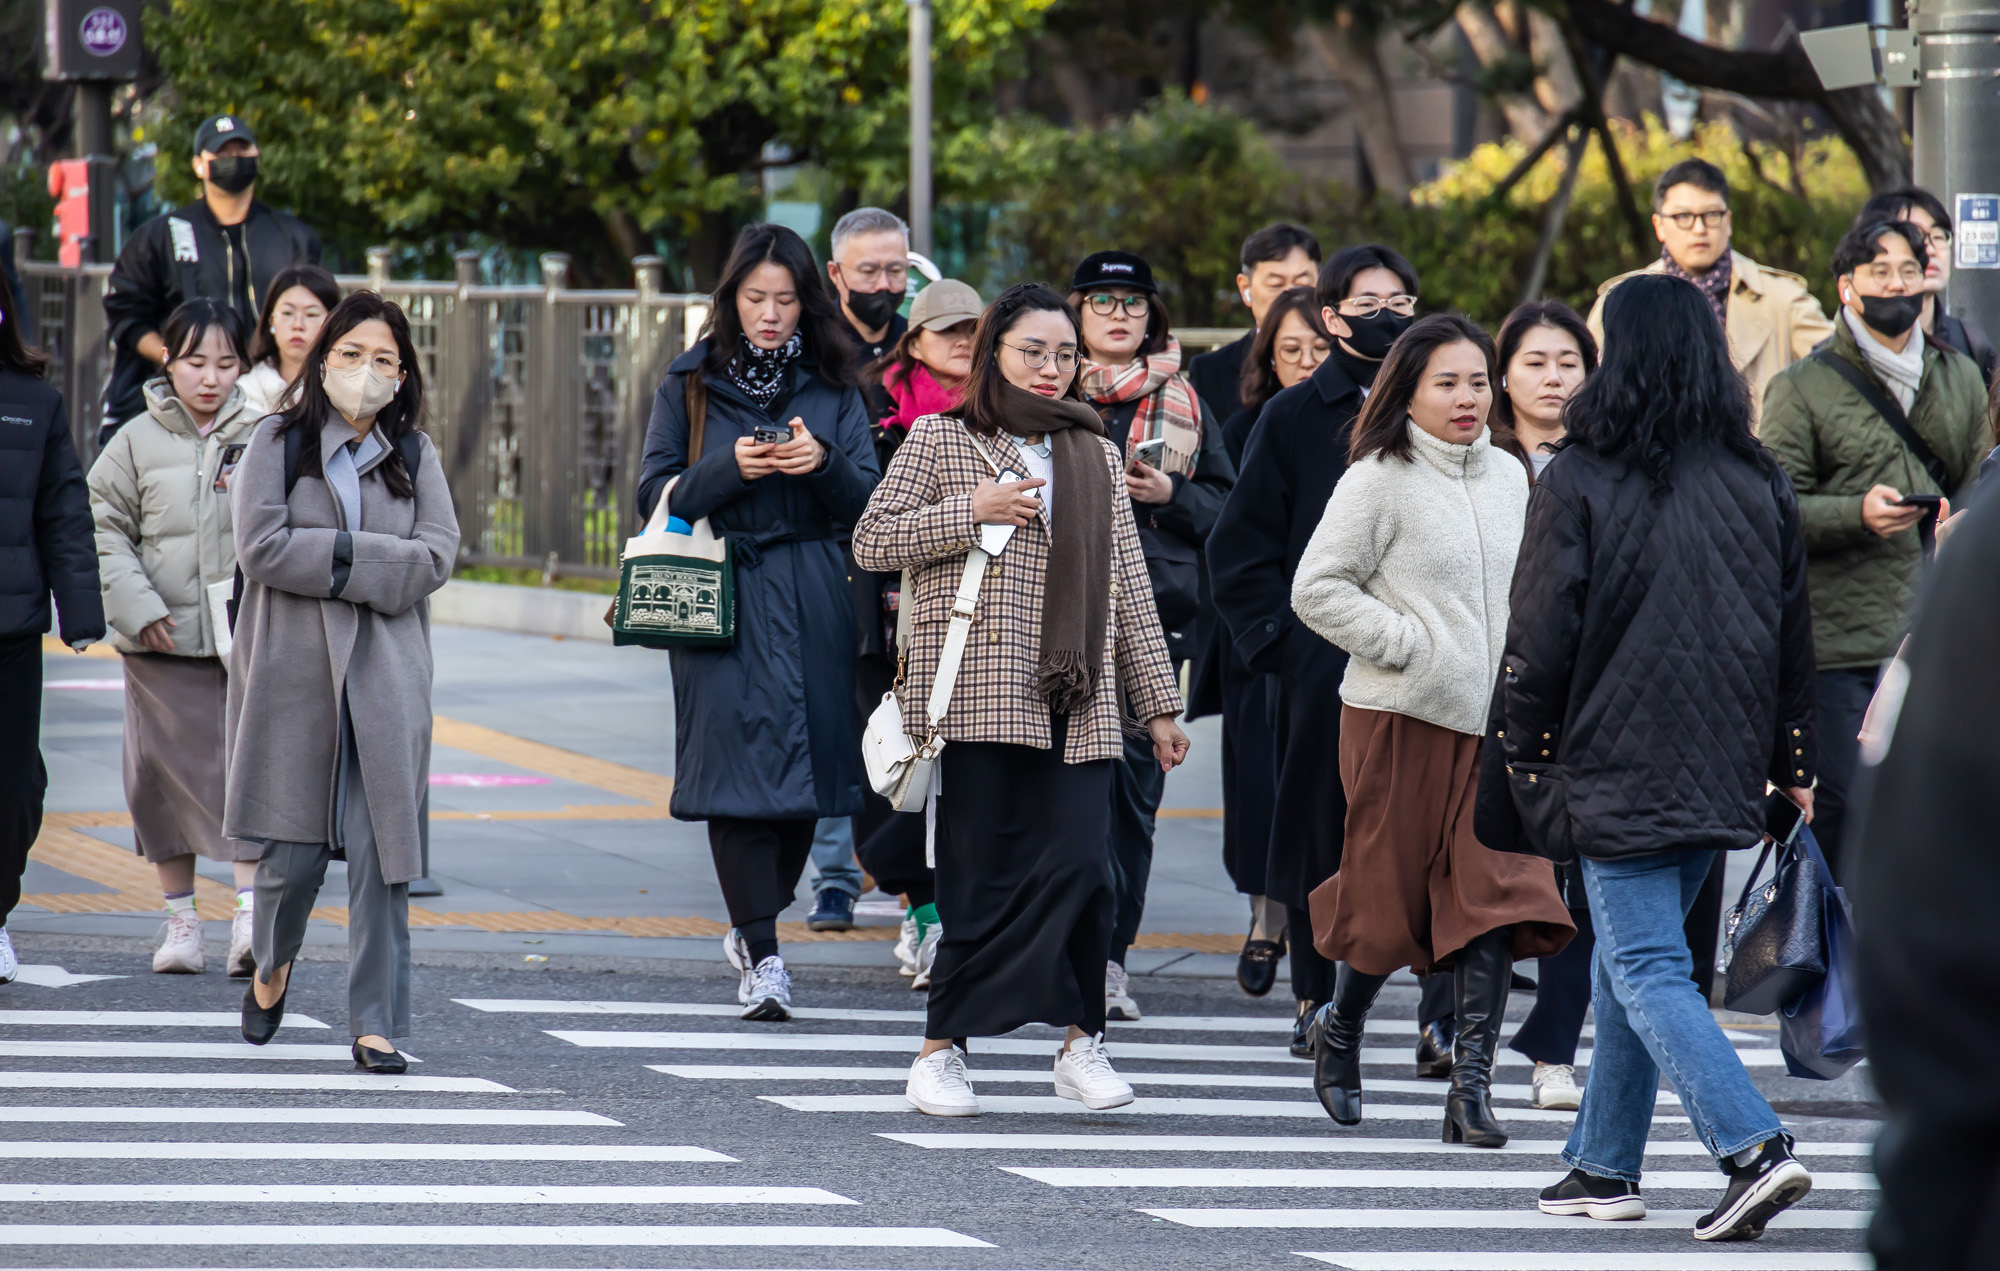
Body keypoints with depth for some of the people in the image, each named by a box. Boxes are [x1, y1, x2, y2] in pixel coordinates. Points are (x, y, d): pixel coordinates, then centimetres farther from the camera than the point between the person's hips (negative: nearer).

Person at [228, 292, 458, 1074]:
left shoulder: (414, 457, 11)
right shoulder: (278, 443, 5)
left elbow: (435, 557, -2)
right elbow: (261, 546, -8)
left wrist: (333, 558, -10)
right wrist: (369, 556, -8)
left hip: (385, 679, 1)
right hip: (292, 672, -1)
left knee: (380, 852, -6)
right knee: (294, 852, 1)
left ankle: (376, 1023, -3)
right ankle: (272, 965, 31)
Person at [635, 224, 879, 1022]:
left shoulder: (833, 390, 10)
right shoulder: (691, 385, 7)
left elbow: (867, 503, 6)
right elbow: (656, 495, 1)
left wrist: (822, 463, -14)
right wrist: (730, 469, -15)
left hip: (812, 601, 2)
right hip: (721, 599, -2)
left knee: (805, 770, 1)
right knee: (739, 764, -11)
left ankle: (753, 926, 20)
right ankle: (762, 955, -12)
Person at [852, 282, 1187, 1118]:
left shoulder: (1096, 456, 18)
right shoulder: (941, 440, 6)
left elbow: (1128, 585, 17)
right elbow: (871, 541, 1)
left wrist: (1158, 701, 14)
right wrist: (971, 513, -10)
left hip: (1078, 702, 3)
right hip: (978, 695, -3)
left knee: (1080, 867, -8)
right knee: (981, 875, -4)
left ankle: (1079, 1043, 3)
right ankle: (943, 1049, 5)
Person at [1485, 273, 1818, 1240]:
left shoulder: (1578, 481, -10)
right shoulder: (1758, 481, 6)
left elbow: (1542, 635, -9)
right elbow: (1794, 634, 12)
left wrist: (1518, 753, 2)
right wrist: (1793, 762, 20)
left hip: (1618, 763, -6)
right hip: (1721, 764, 6)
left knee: (1646, 969, -6)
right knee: (1629, 958, 17)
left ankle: (1753, 1149, -21)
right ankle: (1604, 1166, 21)